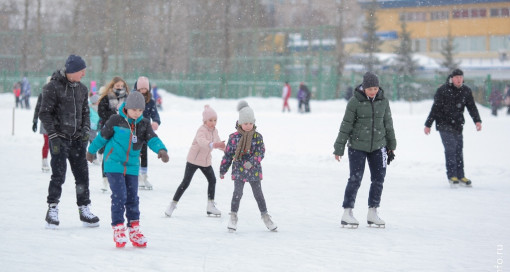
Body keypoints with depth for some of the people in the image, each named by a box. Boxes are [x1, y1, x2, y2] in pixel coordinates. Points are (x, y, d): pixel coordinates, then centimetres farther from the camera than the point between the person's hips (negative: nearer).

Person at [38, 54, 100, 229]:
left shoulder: (82, 89, 11)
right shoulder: (53, 87, -8)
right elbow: (45, 113, -8)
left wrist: (86, 130, 5)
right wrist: (53, 136, -14)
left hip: (77, 139, 6)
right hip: (59, 138, -5)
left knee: (82, 174, 4)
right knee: (59, 175, -9)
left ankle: (84, 210, 13)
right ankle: (52, 211, 1)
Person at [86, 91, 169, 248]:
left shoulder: (144, 124, 3)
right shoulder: (116, 120, -8)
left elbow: (152, 139, -9)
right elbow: (103, 136, 5)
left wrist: (161, 150, -29)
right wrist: (91, 150, 16)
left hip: (132, 166, 4)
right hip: (114, 164, -4)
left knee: (132, 197, 7)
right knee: (119, 195, -11)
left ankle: (134, 229, 16)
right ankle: (118, 229, -3)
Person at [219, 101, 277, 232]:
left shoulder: (258, 137, -2)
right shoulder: (234, 137, -4)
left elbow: (261, 152, -8)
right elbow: (228, 154, 4)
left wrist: (251, 162, -26)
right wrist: (223, 170, 8)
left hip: (254, 171, 1)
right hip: (238, 171, -1)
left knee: (258, 194, 9)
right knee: (237, 193, -10)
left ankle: (265, 215, 24)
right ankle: (233, 217, 1)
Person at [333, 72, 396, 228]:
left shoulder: (383, 101, 2)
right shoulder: (355, 102, -10)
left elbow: (388, 123, 13)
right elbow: (346, 125, -6)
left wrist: (391, 145, 19)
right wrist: (339, 148, -5)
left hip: (378, 146, 4)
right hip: (357, 147, -4)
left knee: (378, 179, 4)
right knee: (355, 179, -6)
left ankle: (372, 213, 15)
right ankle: (347, 213, 4)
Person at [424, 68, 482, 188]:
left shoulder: (466, 91, 4)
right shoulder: (442, 90, -9)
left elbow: (472, 107, 6)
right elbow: (435, 108, -7)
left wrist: (477, 121, -9)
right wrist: (428, 124, -5)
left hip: (458, 125, 5)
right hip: (444, 124, -5)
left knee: (458, 149, 7)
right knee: (450, 147, -14)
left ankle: (460, 176, 15)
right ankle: (452, 176, -11)